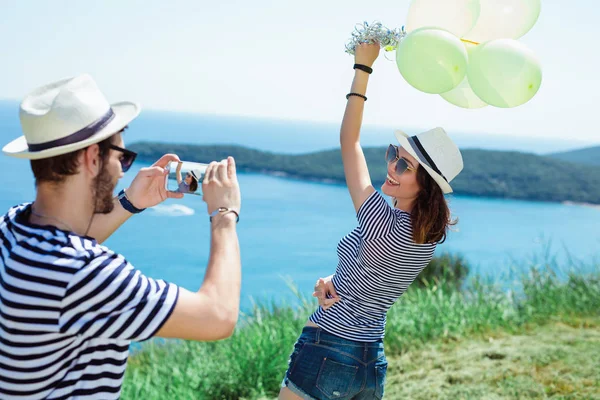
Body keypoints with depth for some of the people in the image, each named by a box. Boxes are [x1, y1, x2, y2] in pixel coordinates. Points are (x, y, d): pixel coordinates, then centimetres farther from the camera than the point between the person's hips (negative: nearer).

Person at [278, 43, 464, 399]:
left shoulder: (383, 223, -22)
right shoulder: (429, 238, 1)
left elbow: (349, 142, -14)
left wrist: (363, 66, -8)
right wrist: (330, 281, -10)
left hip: (325, 354, -8)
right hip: (372, 362, 8)